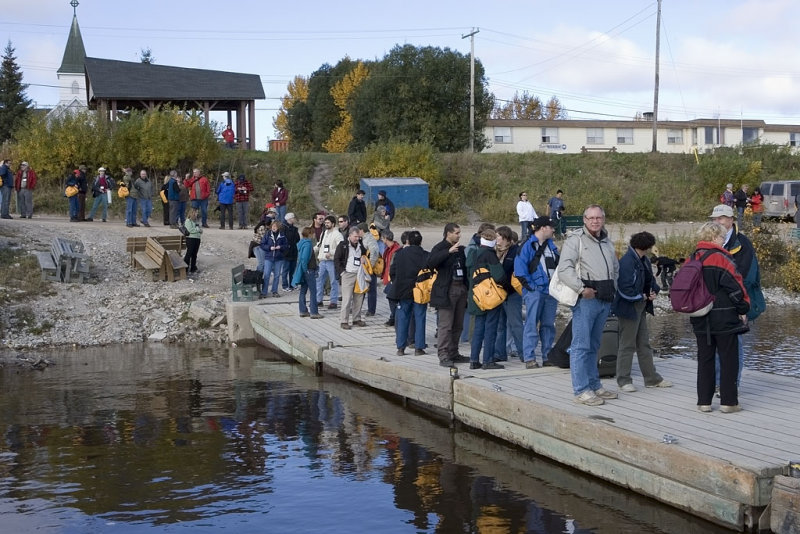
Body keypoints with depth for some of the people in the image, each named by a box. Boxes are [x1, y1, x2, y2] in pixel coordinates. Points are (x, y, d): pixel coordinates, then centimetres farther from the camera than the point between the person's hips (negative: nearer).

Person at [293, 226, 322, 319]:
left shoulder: (301, 243, 11)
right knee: (313, 292, -4)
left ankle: (303, 311, 17)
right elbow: (304, 258, -25)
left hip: (305, 271, 10)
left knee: (303, 291, 12)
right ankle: (314, 312, -3)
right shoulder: (308, 244, -18)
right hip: (309, 270, -10)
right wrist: (305, 269, -15)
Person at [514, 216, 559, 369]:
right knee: (531, 324, -7)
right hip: (534, 292, -7)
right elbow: (519, 266, -12)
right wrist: (529, 285, -15)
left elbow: (558, 264, 22)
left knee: (548, 325, 10)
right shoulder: (528, 245, -6)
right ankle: (529, 358, -6)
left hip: (550, 292, 7)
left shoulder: (551, 245, 16)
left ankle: (548, 357, 16)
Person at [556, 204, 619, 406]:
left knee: (593, 345, 14)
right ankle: (581, 390, -8)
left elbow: (616, 268, 32)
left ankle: (594, 385, 20)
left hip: (605, 299, 8)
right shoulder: (576, 240, -4)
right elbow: (564, 268, -14)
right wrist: (581, 288, -21)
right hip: (586, 299, -7)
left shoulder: (608, 243, 20)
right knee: (581, 345, -8)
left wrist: (613, 289, 18)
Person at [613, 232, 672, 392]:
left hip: (641, 307, 9)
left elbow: (650, 280, 21)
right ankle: (624, 380, 9)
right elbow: (625, 290, -25)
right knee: (627, 344, -1)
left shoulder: (644, 260, 8)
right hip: (628, 307, -9)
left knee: (644, 344, 15)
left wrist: (654, 291, 1)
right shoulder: (627, 262, -21)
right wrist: (642, 296, -13)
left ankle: (652, 378, 23)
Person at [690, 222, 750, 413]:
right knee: (728, 360, 3)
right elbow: (736, 287, -14)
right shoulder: (722, 259, -13)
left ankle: (704, 401, 11)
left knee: (705, 360, 11)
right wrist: (743, 309, -1)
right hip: (725, 319, -6)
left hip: (701, 321, 6)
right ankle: (728, 401, 5)